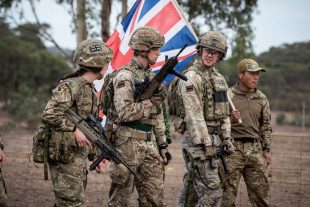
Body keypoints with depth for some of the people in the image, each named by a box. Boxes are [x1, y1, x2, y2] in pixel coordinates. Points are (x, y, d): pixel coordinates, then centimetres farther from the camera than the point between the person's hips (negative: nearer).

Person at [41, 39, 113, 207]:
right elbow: (48, 116, -25)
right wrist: (74, 130, -23)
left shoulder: (91, 89, 13)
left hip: (80, 156, 9)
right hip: (65, 157, -9)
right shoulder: (69, 86, -15)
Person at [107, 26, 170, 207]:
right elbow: (125, 113, -21)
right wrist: (151, 103, -13)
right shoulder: (125, 76, -11)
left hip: (150, 145, 8)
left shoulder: (151, 76, 14)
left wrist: (163, 145, 14)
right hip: (128, 144, -8)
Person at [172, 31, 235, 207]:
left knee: (192, 186, 14)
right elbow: (194, 115, -19)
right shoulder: (191, 78, -13)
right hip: (196, 139, -9)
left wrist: (226, 138, 10)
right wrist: (205, 144, -22)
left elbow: (224, 112, 18)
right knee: (212, 190, -10)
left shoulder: (219, 78, 15)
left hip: (213, 138, 9)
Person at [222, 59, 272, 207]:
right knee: (229, 191, -2)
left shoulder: (261, 99, 11)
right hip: (233, 147, -4)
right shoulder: (227, 96, -3)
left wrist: (266, 149, 11)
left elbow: (265, 126, 17)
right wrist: (230, 119, -19)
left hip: (254, 148, 4)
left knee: (260, 191, 4)